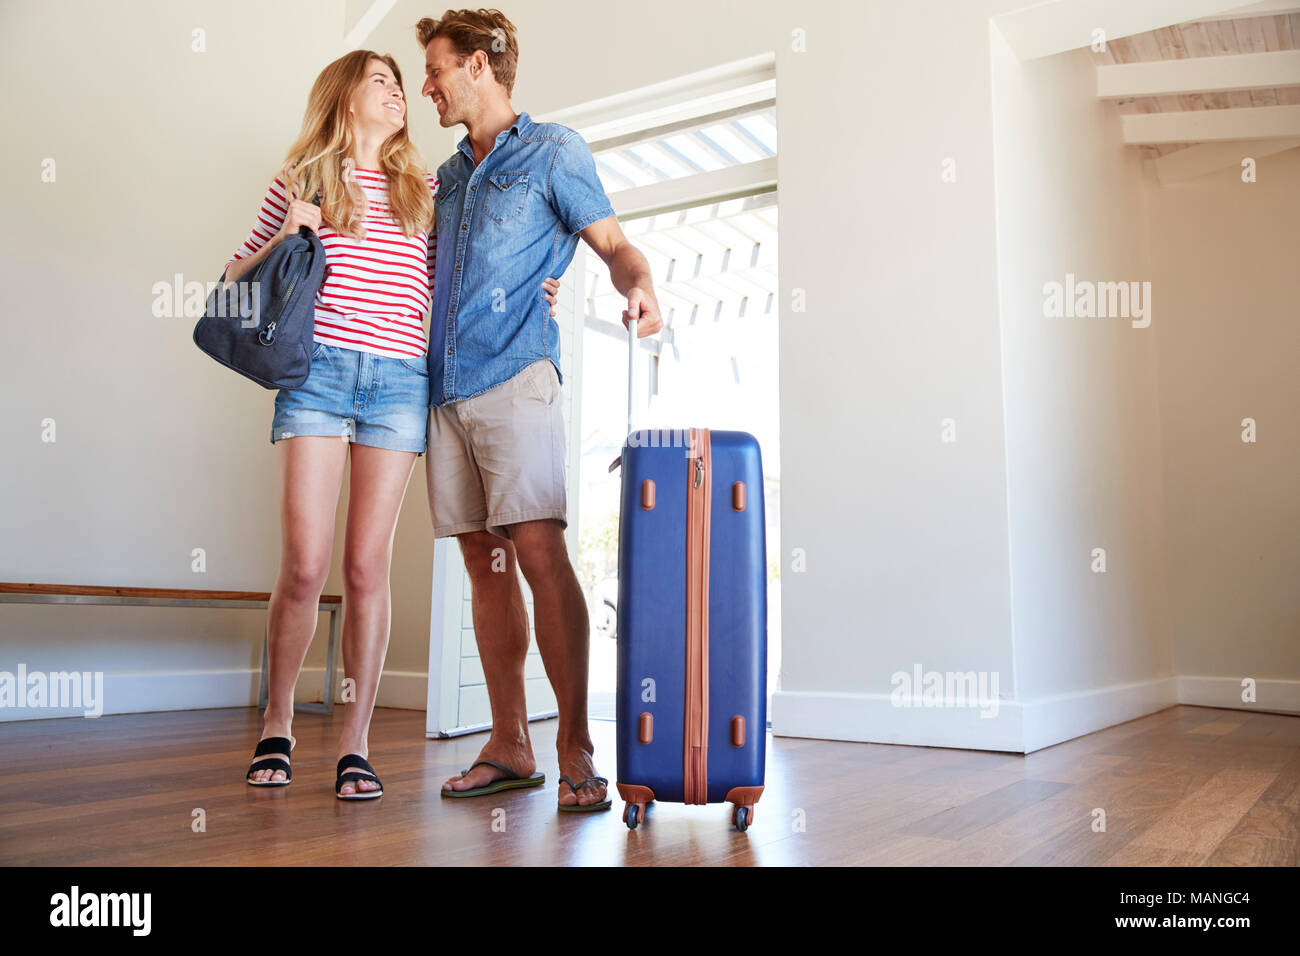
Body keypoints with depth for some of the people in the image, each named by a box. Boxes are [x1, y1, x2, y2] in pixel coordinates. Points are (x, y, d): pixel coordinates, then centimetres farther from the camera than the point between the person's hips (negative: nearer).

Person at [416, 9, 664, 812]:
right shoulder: (447, 178, 25)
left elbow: (615, 243, 1)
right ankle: (509, 746, 10)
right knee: (485, 564, 4)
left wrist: (640, 286, -21)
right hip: (447, 386, 7)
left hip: (514, 377, -6)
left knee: (539, 549, -16)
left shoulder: (554, 151, 6)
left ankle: (575, 745, -10)